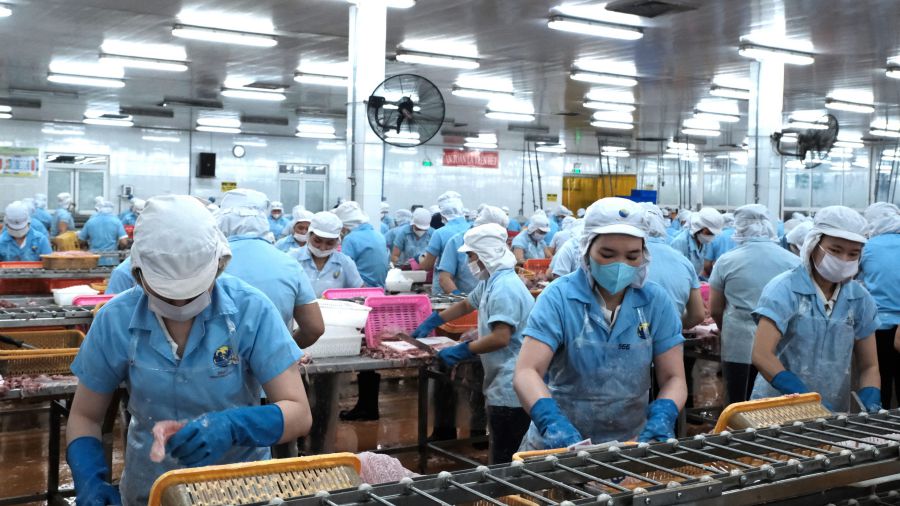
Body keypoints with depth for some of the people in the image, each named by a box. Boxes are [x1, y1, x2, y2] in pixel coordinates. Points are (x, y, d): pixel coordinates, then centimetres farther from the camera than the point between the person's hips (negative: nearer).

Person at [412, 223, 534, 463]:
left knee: (505, 462, -4)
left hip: (510, 388, -11)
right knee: (504, 461, 15)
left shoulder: (504, 288, -19)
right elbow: (466, 305, 32)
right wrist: (432, 322, 30)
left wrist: (461, 351, -17)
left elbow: (500, 338, -25)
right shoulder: (490, 283, 15)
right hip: (504, 385, 11)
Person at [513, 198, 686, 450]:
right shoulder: (560, 297, -5)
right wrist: (552, 423, -30)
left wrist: (662, 418, -15)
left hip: (633, 444, 2)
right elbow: (526, 372, -12)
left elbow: (673, 377, 5)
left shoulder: (656, 301, 2)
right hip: (561, 446, -2)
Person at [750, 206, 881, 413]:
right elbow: (761, 355, -19)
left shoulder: (860, 298, 4)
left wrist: (869, 405, -9)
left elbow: (869, 366, 10)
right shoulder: (783, 289, -10)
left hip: (834, 412, 4)